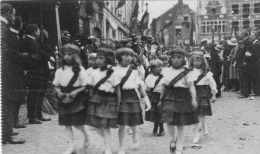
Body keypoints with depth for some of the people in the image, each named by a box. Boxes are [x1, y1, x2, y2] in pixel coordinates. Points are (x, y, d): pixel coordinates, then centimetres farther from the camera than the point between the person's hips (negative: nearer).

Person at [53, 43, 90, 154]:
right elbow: (56, 85, 11)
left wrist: (76, 92, -18)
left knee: (77, 123, -5)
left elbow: (85, 85, -6)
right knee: (66, 123, 4)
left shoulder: (79, 69, -5)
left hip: (76, 99, -4)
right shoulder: (60, 70, 6)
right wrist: (59, 92, -8)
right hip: (64, 99, 4)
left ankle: (85, 136, 25)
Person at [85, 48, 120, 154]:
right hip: (96, 100, 5)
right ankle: (106, 140, 32)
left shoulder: (112, 74, -7)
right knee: (96, 124, 5)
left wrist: (118, 105, -5)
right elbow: (92, 88, 13)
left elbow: (118, 90, -4)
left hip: (108, 101, -5)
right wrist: (91, 100, 11)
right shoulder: (94, 73, 6)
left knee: (105, 126, -4)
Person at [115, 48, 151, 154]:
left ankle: (135, 136, 41)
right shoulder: (115, 71, 1)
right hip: (121, 98, -2)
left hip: (133, 98, 2)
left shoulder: (134, 71, 7)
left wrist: (146, 99, -6)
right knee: (122, 124, -3)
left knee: (132, 123, 7)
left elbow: (140, 86, 3)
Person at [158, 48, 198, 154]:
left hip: (182, 98, -2)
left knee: (180, 125, 4)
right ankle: (173, 139, 21)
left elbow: (191, 86, -11)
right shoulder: (169, 71, 6)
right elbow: (164, 86, 14)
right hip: (169, 98, 2)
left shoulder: (186, 72, -4)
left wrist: (194, 99, -23)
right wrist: (161, 99, 18)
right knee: (169, 121, -11)